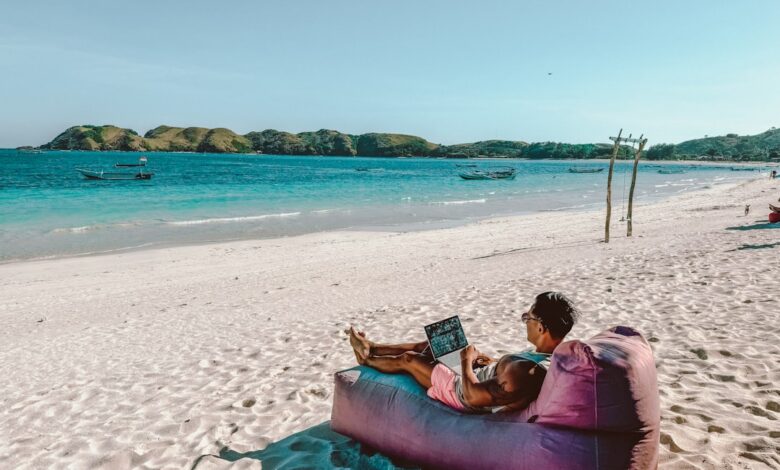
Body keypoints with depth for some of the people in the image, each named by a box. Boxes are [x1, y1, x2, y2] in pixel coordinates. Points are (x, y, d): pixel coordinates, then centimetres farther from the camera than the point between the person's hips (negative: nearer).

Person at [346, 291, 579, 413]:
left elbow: (474, 396, -36)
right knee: (429, 344, 19)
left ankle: (367, 359, 42)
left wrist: (466, 362, -21)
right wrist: (495, 362, 1)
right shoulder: (555, 354, -14)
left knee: (407, 359, 10)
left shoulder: (527, 371, -42)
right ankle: (372, 348, 40)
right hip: (478, 383, 8)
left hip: (461, 392, -8)